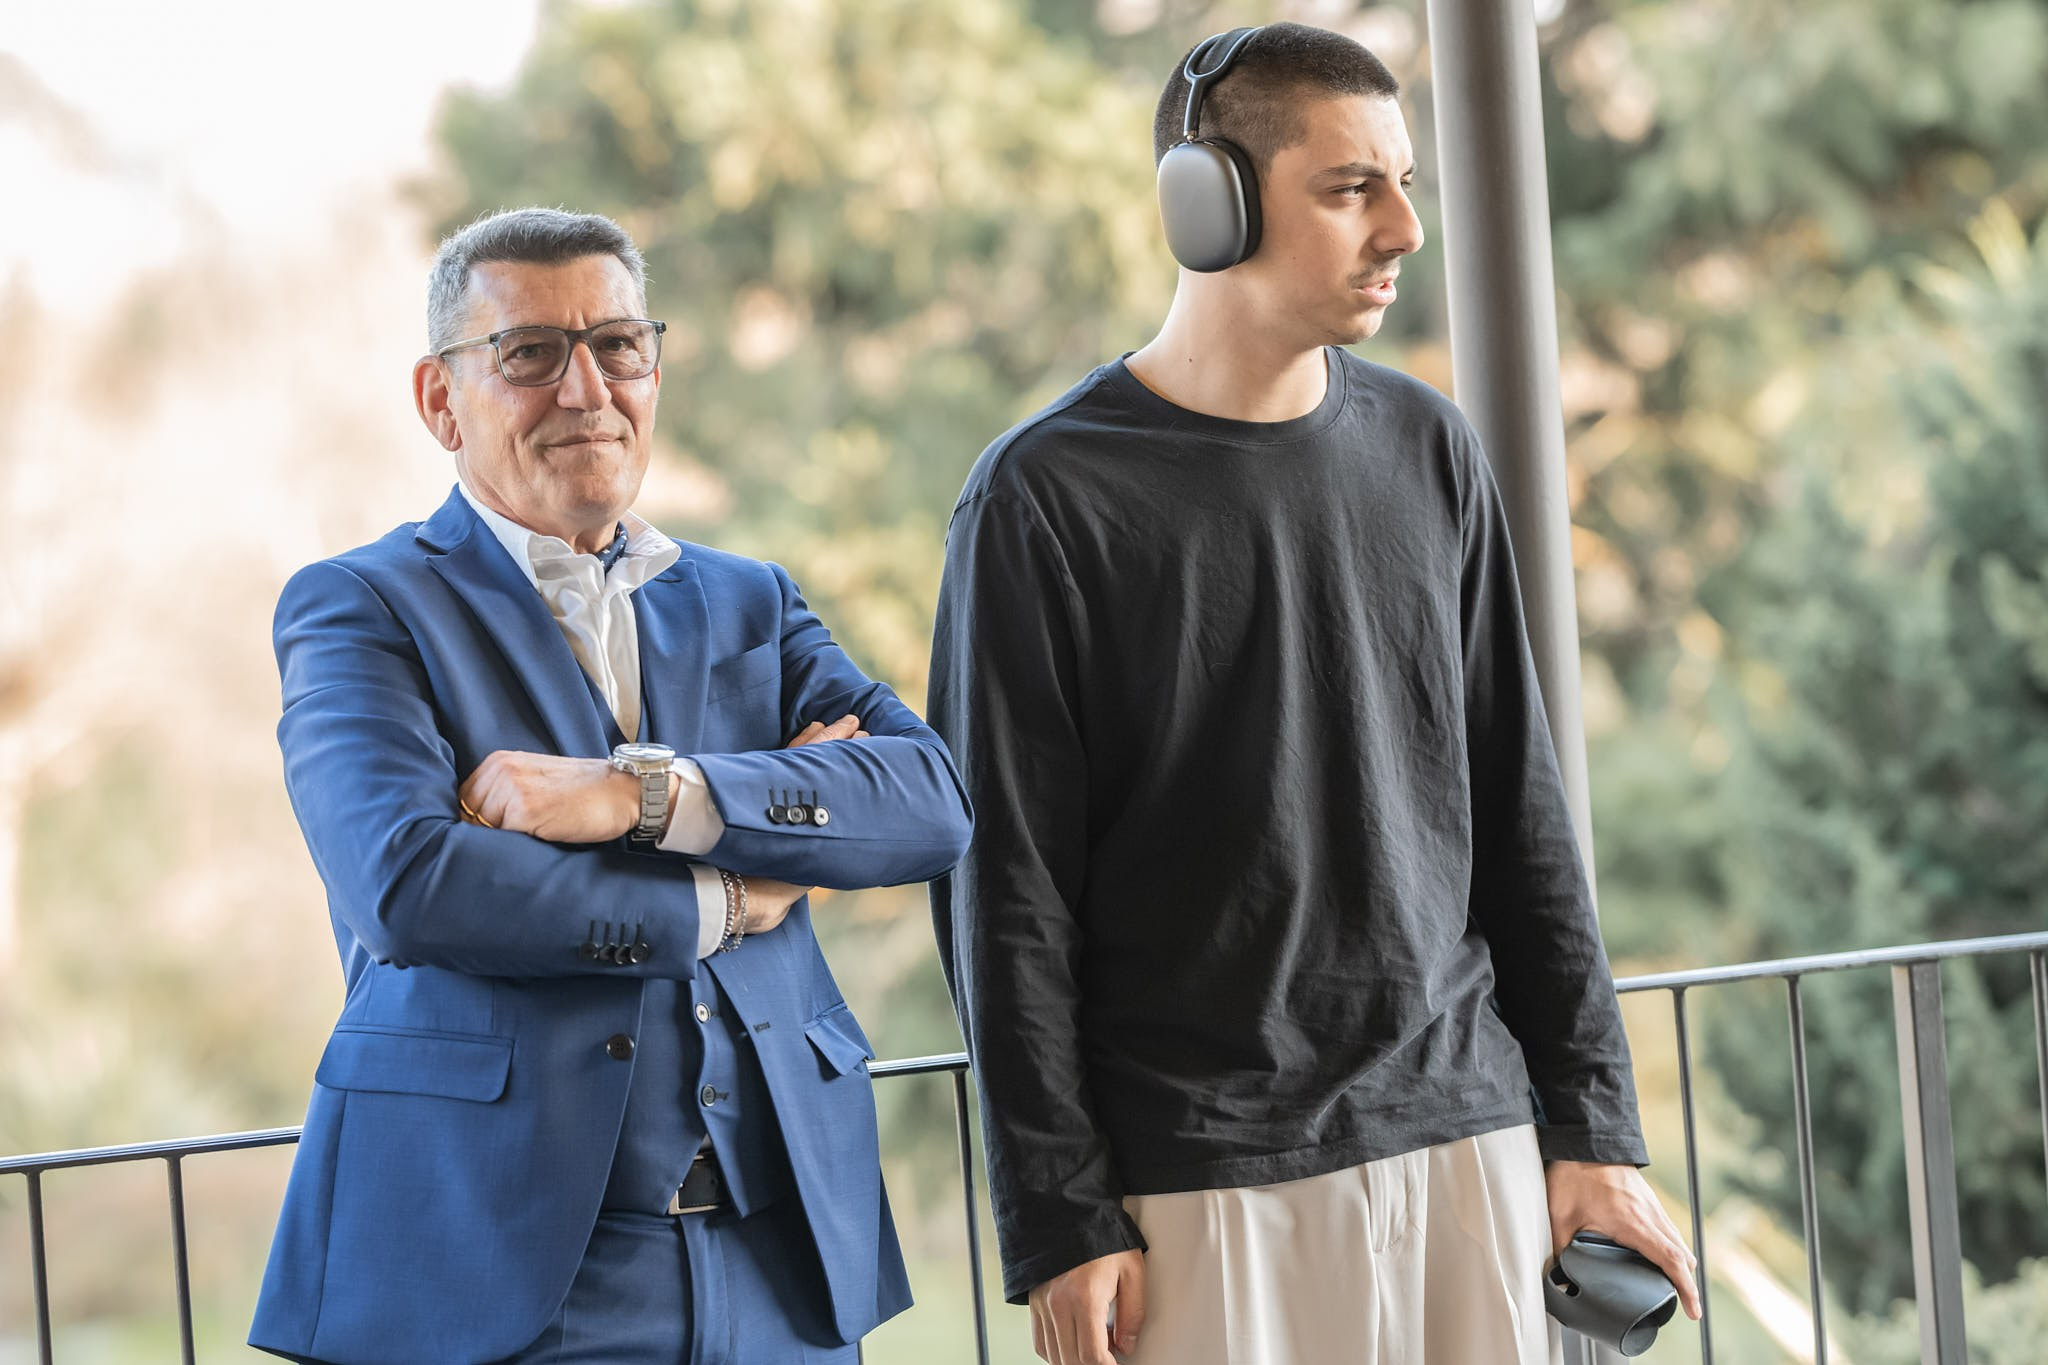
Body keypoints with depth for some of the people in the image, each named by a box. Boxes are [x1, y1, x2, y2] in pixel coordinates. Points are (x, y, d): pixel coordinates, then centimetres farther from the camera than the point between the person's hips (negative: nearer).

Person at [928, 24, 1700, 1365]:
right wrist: (1060, 1226, -9)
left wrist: (1593, 1124, 7)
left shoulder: (1429, 450, 8)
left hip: (1470, 1134, 4)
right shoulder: (1047, 497, -6)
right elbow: (1010, 897, -6)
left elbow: (1520, 812, 12)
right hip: (1208, 1185, -4)